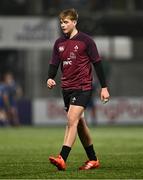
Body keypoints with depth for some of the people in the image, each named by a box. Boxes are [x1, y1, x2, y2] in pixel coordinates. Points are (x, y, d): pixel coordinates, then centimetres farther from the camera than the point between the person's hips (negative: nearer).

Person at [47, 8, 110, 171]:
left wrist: (104, 87, -3)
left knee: (72, 121, -19)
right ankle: (93, 160, 23)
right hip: (66, 88, 7)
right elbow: (54, 64, 9)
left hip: (82, 87, -7)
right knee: (79, 123, 12)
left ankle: (62, 159, -28)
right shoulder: (59, 43, 10)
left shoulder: (85, 40, -5)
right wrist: (50, 78, -13)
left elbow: (97, 63, -2)